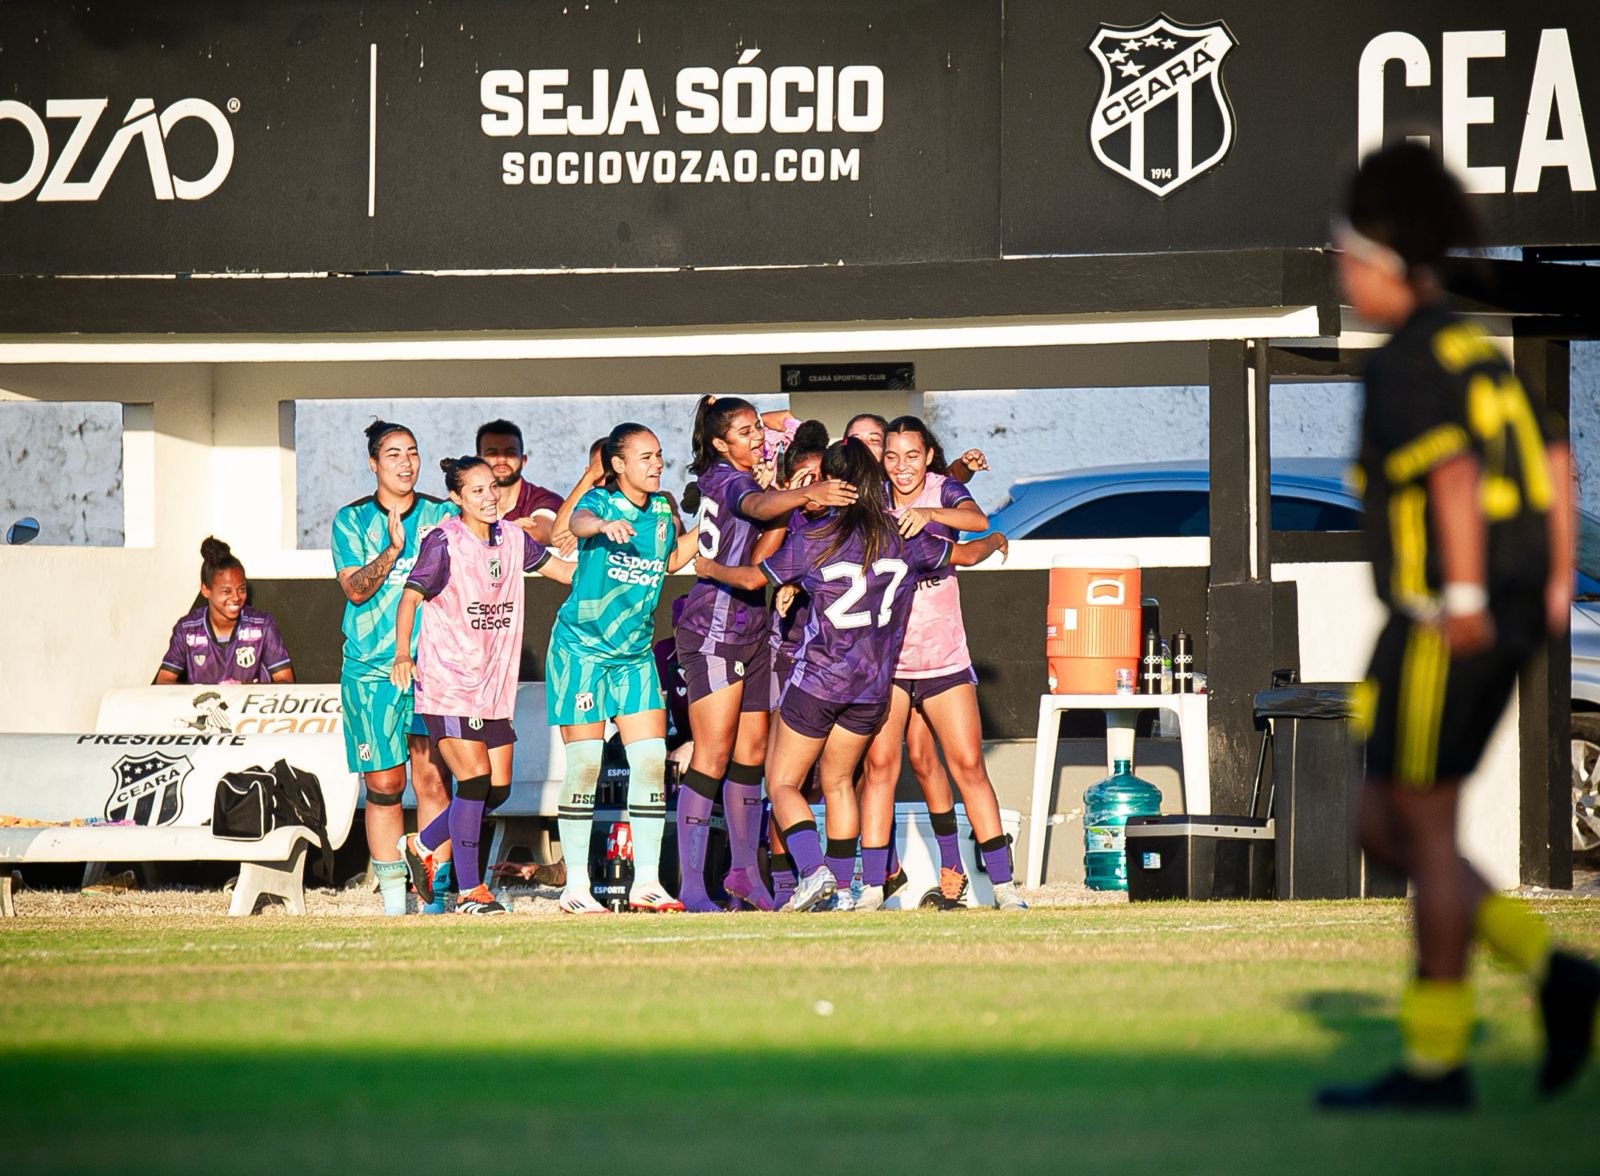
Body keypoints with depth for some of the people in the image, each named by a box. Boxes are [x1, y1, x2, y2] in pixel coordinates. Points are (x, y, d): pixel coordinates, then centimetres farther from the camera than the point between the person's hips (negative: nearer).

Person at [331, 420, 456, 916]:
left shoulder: (442, 515, 9)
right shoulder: (352, 520, 7)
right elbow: (355, 588, -5)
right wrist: (394, 549, -18)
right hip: (371, 669, 0)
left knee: (431, 778, -7)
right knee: (383, 784, 0)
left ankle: (433, 894, -5)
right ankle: (392, 898, 7)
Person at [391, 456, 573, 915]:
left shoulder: (510, 539, 8)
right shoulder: (443, 541, -10)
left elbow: (558, 568, 21)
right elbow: (410, 596, -16)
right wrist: (402, 654, -30)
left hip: (494, 684, 7)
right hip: (446, 683, -7)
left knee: (499, 787, 6)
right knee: (475, 778, -14)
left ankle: (421, 846, 27)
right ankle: (469, 891, -5)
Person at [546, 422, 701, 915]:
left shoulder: (661, 510, 5)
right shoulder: (599, 500, -12)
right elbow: (577, 522, -37)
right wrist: (604, 525, -59)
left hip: (635, 652, 5)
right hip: (581, 647, -5)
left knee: (652, 759, -3)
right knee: (585, 765, -6)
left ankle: (647, 882, 2)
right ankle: (575, 886, 0)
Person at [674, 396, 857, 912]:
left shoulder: (716, 477, 12)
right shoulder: (731, 480, -15)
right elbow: (757, 506, -38)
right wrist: (806, 495, -56)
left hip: (751, 631, 10)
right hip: (714, 631, -10)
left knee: (752, 750, 11)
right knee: (712, 756, -11)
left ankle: (745, 871, 20)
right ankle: (692, 885, -11)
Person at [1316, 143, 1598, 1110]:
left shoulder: (1405, 367, -13)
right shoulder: (1475, 349, 16)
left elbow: (1455, 474, -27)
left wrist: (1464, 595, -24)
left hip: (1444, 633, -10)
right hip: (1510, 628, 10)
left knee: (1425, 832, -2)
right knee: (1385, 828, 14)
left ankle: (1436, 1064, 4)